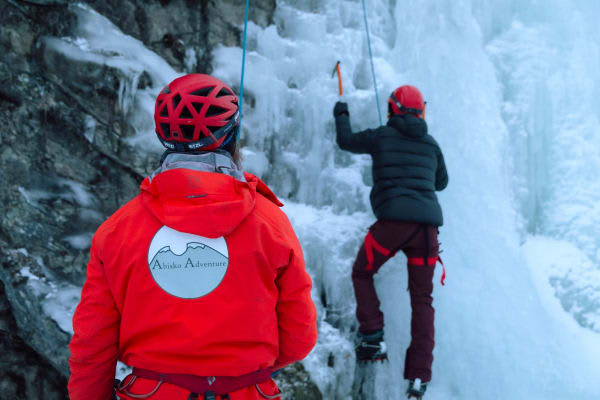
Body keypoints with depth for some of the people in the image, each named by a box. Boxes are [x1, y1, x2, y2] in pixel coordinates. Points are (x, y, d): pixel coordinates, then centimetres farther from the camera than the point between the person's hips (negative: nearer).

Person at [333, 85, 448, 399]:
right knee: (422, 298, 9)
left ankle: (372, 338, 7)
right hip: (428, 223, 4)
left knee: (362, 274, 20)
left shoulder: (382, 136, 7)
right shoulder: (431, 144, 18)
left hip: (393, 219, -4)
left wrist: (341, 115, 41)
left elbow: (345, 140, 23)